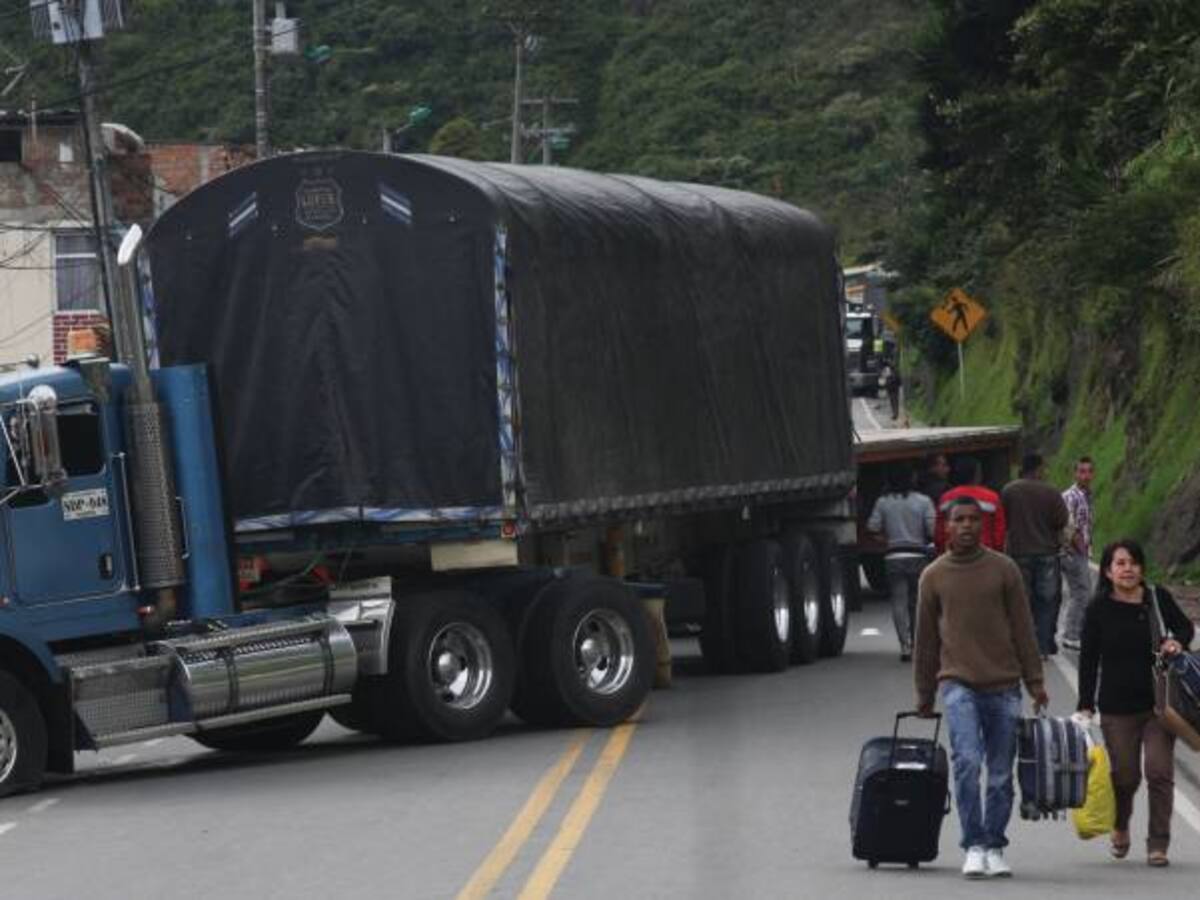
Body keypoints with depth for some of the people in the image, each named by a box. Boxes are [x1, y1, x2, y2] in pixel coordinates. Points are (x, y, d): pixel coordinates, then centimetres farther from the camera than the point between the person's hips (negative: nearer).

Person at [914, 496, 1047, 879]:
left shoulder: (1004, 570, 4)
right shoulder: (934, 576, 6)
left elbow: (1022, 628, 7)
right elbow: (926, 638, 12)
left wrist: (1035, 681, 3)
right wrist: (924, 695, 15)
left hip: (1003, 686, 1)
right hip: (958, 683, -1)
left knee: (1001, 774, 4)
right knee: (967, 762, -17)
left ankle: (995, 847, 16)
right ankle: (974, 846, -10)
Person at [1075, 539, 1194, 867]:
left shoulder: (1158, 599, 2)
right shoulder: (1099, 609, -2)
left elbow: (1185, 627, 17)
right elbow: (1088, 659, 1)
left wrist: (1177, 642, -7)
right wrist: (1086, 705, -3)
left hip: (1158, 704, 1)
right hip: (1117, 708, -1)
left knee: (1159, 771, -7)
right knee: (1125, 775, 3)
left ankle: (1158, 844, 3)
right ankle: (1119, 828, 34)